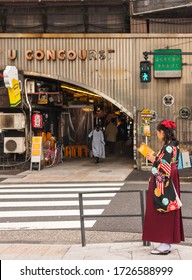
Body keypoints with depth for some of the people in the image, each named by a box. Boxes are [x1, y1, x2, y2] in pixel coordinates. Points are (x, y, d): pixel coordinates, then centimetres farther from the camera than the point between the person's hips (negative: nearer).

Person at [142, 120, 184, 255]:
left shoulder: (168, 147, -20)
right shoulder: (174, 146, 10)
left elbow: (165, 169, -22)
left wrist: (154, 160, -11)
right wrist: (155, 157, 10)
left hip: (164, 184, -10)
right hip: (170, 183, 10)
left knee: (163, 213, -3)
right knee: (168, 214, 13)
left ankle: (165, 245, 3)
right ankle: (167, 243, 21)